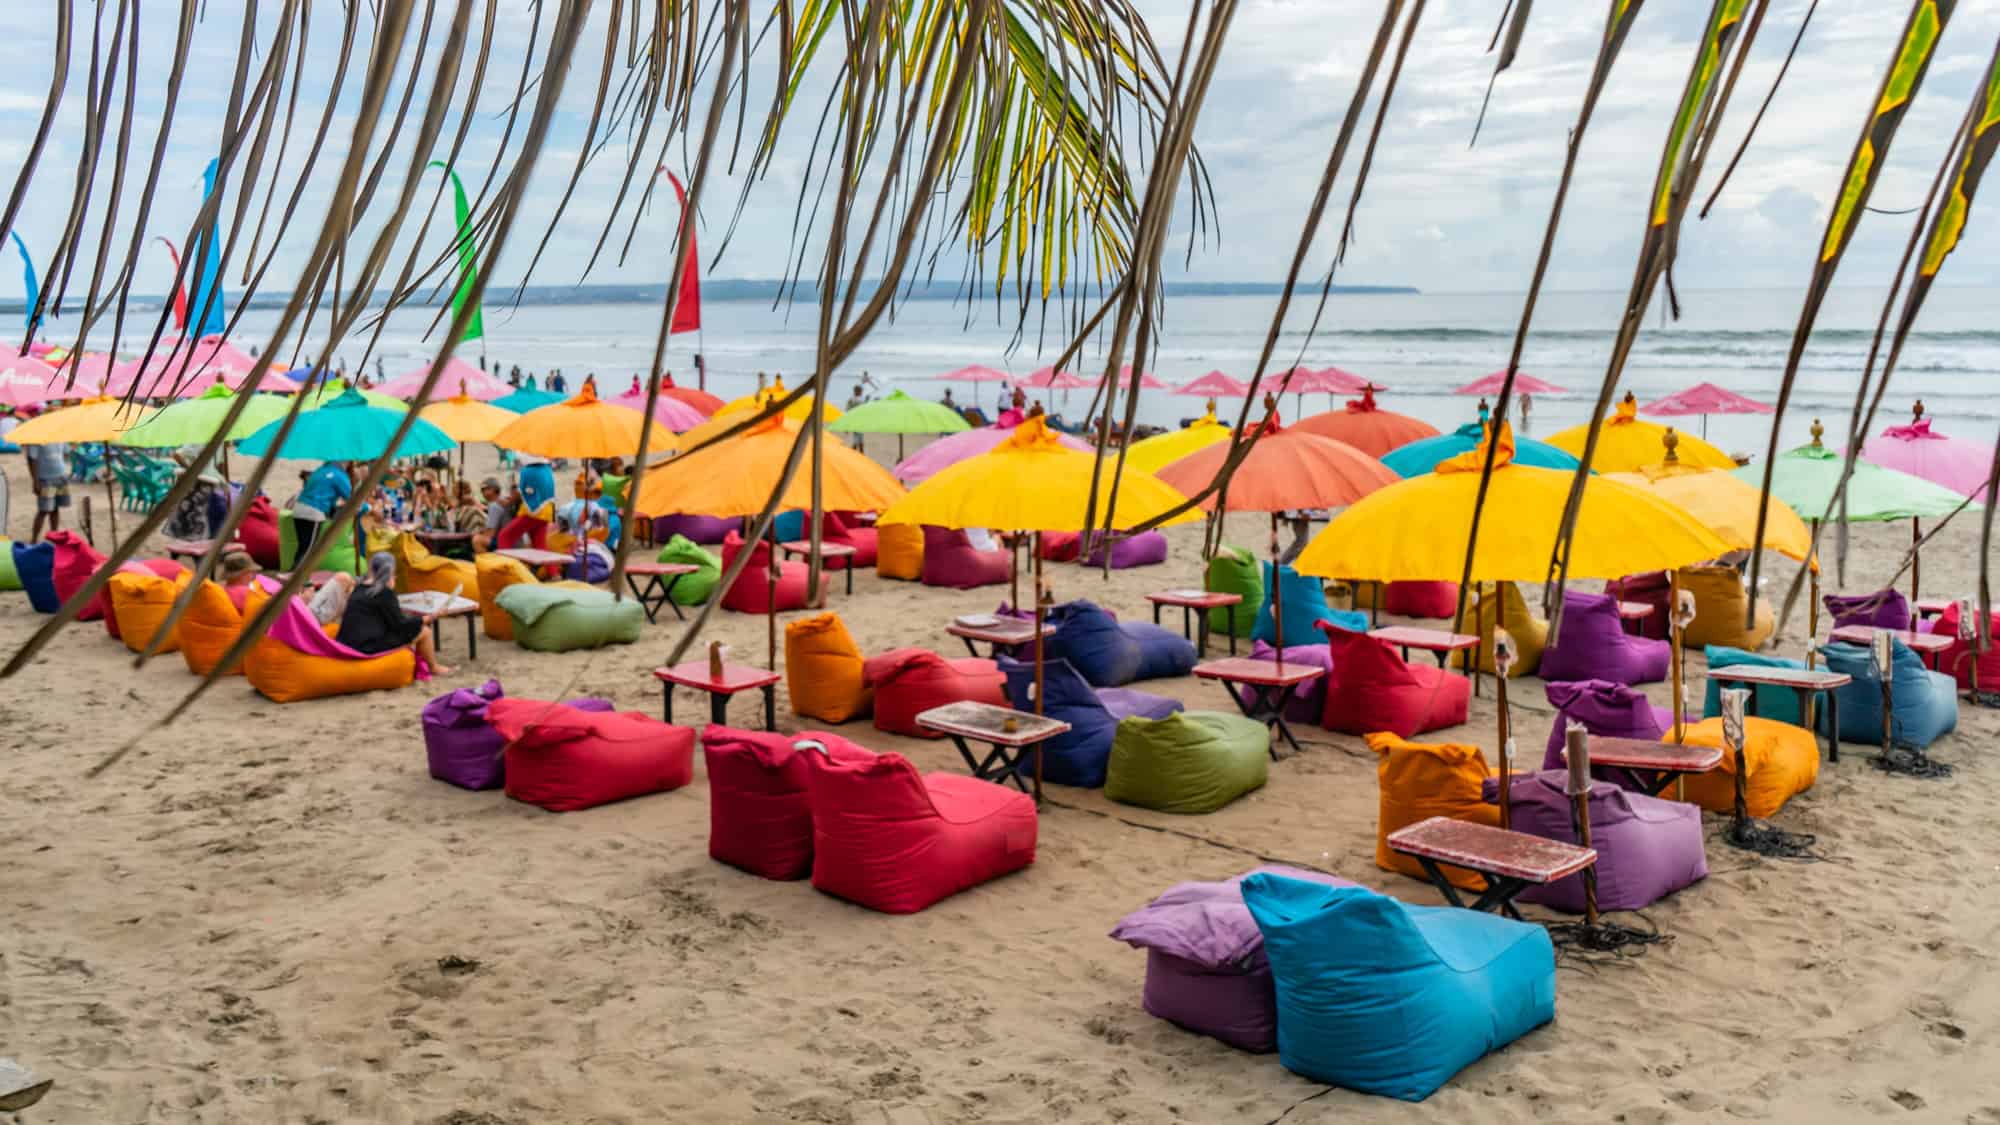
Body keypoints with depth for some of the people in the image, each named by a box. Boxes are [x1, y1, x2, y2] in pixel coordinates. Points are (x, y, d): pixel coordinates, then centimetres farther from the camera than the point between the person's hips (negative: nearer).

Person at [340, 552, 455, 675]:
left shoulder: (359, 589, 10)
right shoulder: (385, 592, -14)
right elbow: (400, 624, -11)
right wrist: (424, 619, 4)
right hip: (370, 646, -9)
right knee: (423, 631, 1)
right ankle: (434, 668, 21)